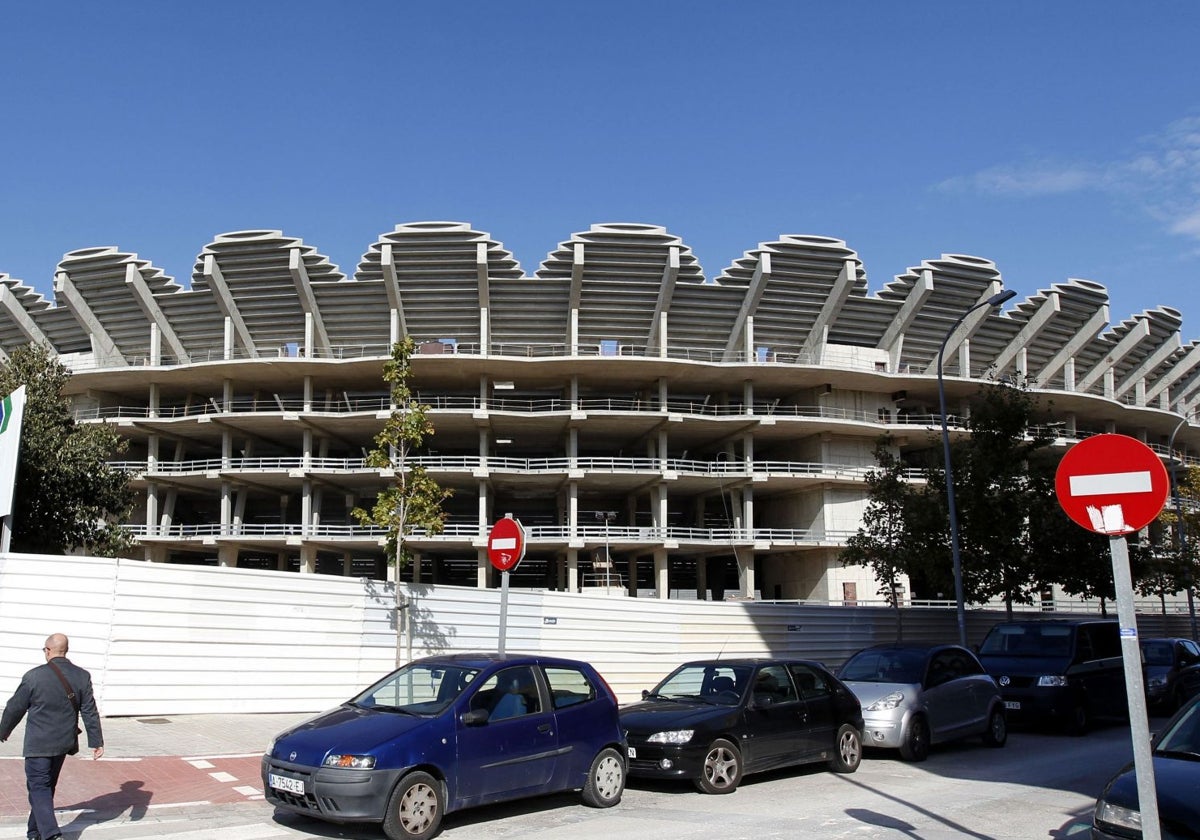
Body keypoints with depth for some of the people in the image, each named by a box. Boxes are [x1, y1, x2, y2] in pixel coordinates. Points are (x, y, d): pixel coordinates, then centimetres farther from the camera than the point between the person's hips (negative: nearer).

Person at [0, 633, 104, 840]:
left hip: (38, 744, -5)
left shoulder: (34, 676, -14)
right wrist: (96, 741, 3)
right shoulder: (82, 676, -3)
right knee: (47, 786, 20)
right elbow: (89, 711, -2)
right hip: (64, 742, 5)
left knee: (39, 788, -1)